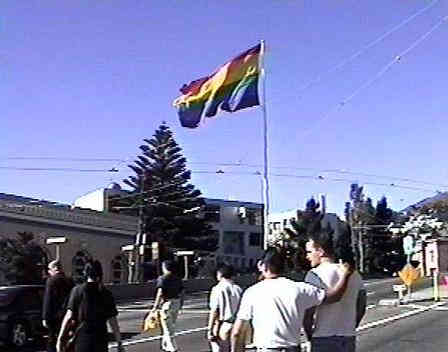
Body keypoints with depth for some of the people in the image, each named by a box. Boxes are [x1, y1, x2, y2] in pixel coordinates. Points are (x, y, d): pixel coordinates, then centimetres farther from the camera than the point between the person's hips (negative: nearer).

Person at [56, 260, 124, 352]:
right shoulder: (106, 294, 3)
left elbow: (69, 316, -7)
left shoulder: (78, 290, -2)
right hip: (101, 339, 2)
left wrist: (60, 338, -4)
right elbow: (113, 321, 1)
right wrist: (119, 343, 6)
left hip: (82, 337, -2)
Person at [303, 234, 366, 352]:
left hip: (323, 340, -6)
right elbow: (361, 309, 12)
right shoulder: (354, 274, 7)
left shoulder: (315, 275, -13)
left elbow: (307, 312, -17)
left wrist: (309, 334, -2)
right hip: (349, 340, 6)